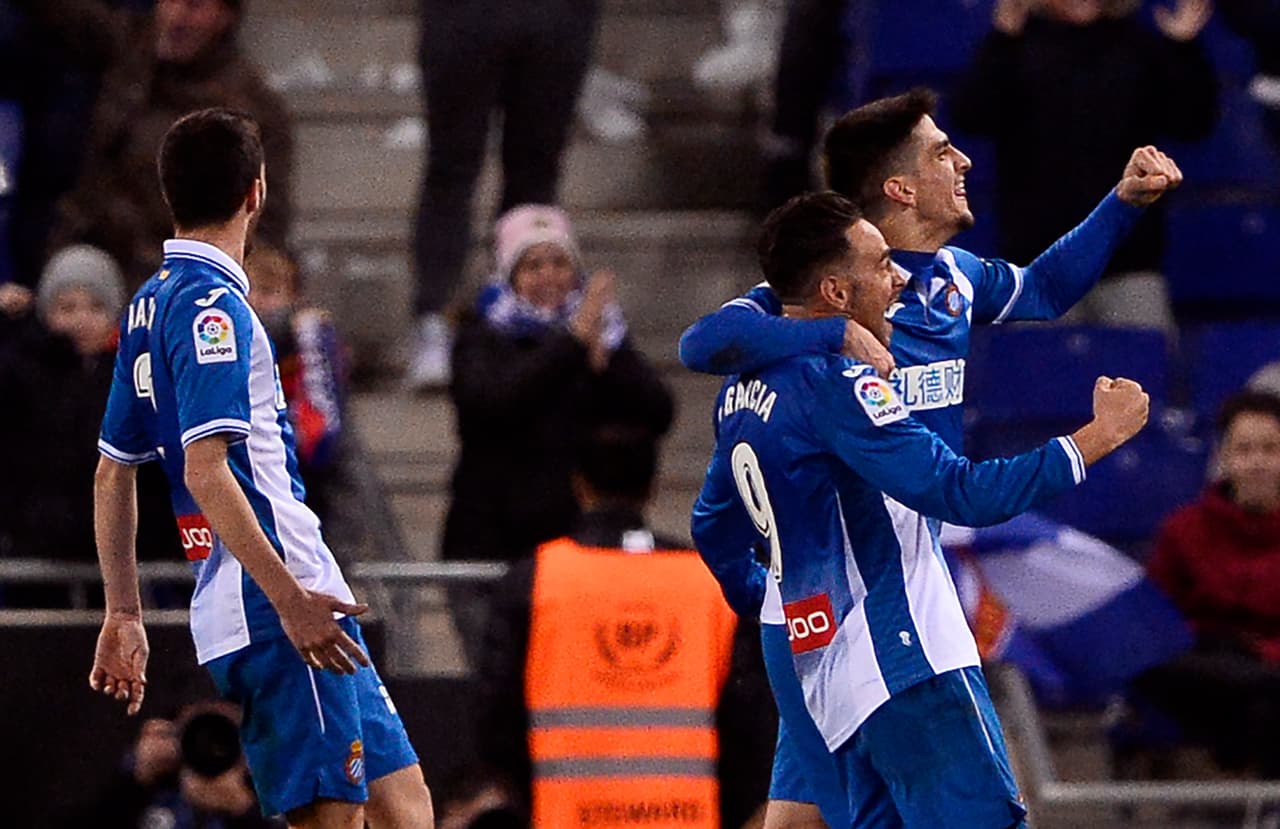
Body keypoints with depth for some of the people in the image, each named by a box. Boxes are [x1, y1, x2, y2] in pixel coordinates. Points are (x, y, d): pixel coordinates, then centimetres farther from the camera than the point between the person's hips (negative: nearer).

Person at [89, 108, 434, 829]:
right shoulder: (212, 308, -11)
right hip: (279, 609, -10)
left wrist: (125, 615, 25)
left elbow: (113, 475, 22)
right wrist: (289, 598, -24)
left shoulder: (152, 304, 17)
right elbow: (204, 470, -21)